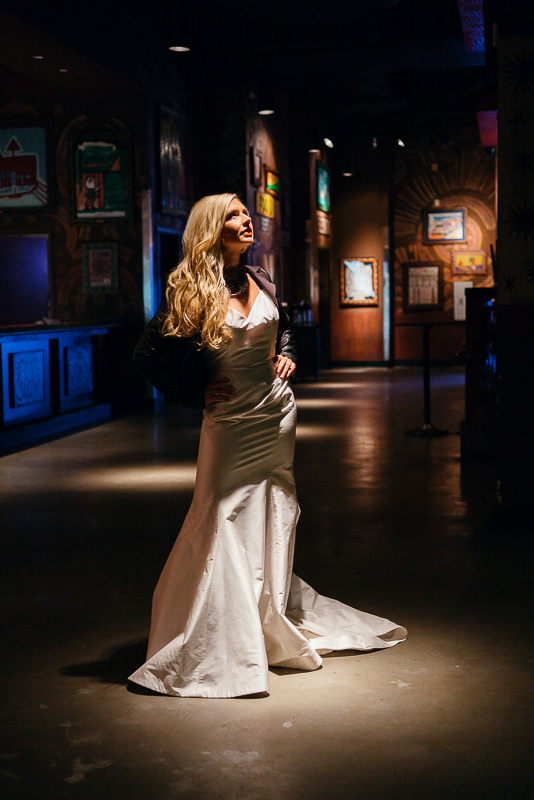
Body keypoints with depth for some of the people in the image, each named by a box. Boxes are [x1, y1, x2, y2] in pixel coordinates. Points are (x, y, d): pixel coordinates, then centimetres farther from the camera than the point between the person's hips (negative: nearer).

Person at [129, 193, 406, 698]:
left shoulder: (260, 280, 6)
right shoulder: (191, 289, -10)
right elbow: (149, 355, -8)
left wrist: (285, 356, 8)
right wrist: (197, 393, -8)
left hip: (276, 411, 5)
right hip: (230, 421, -5)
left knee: (275, 519, 13)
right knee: (226, 521, -6)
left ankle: (277, 623, 30)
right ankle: (216, 642, 4)